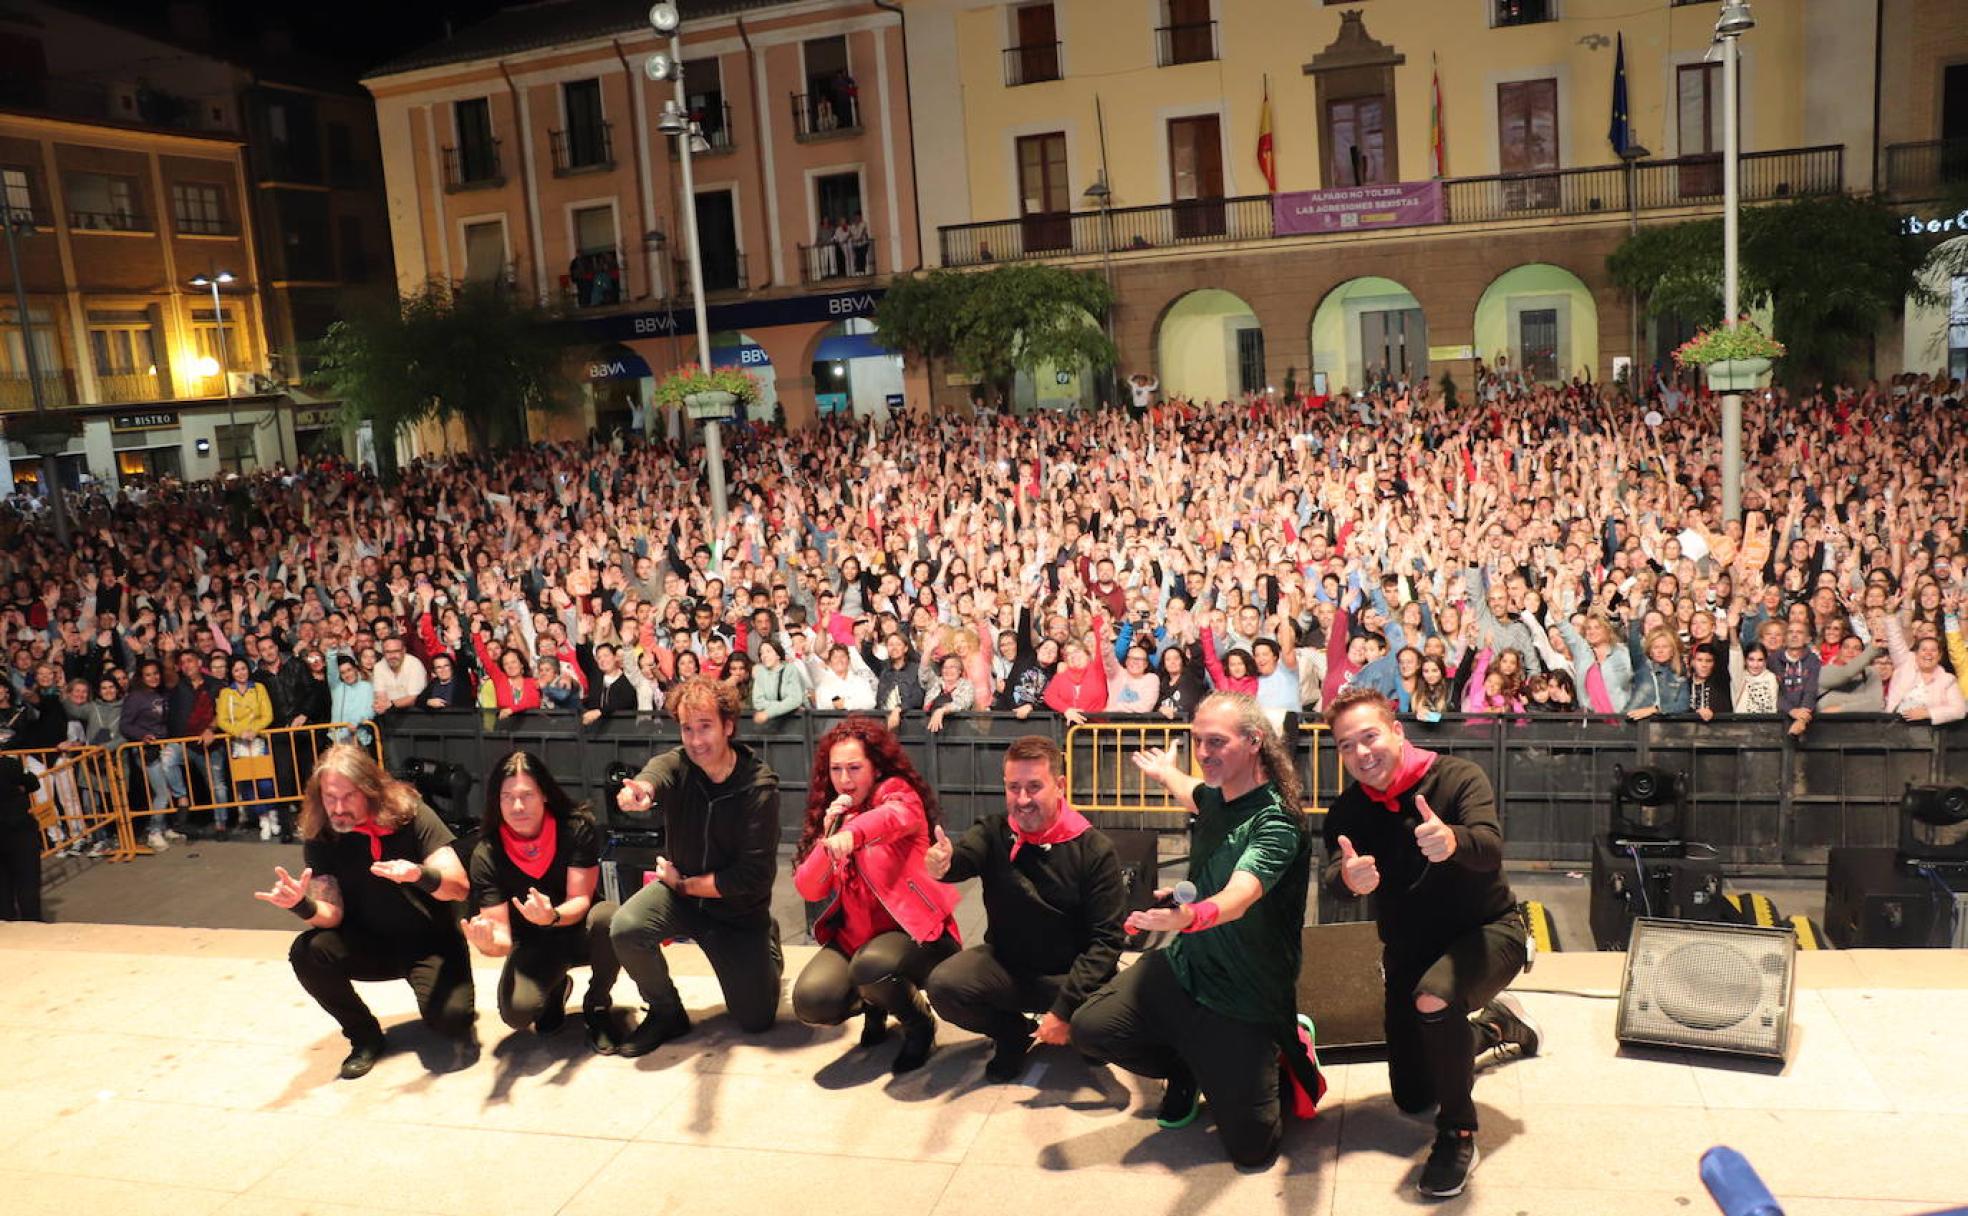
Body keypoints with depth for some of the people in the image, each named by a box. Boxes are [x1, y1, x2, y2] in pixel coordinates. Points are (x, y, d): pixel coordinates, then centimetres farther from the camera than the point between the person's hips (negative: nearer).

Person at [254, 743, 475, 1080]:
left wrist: (419, 875, -44)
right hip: (372, 943, 4)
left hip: (431, 942, -4)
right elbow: (332, 916, -11)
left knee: (447, 1016, -30)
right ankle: (365, 1038, -2)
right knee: (306, 953, -26)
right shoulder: (320, 837, -8)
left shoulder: (410, 814, -16)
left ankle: (460, 1026, 11)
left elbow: (460, 886, -21)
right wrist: (301, 904, -34)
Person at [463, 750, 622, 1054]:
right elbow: (502, 934, -19)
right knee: (517, 1012, -30)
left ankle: (596, 1007, -7)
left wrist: (553, 916, -43)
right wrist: (489, 944, -44)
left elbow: (580, 900, -20)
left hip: (578, 930, -1)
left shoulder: (577, 828, -20)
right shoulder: (487, 854, -17)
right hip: (534, 944, 1)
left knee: (608, 917, -37)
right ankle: (556, 990, 11)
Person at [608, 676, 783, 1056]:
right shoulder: (677, 765, -14)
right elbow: (655, 775, -42)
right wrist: (640, 791, -66)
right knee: (626, 929, -30)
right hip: (680, 890, 2)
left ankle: (767, 946, 34)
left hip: (738, 908, -1)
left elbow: (752, 877, -22)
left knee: (756, 1021, 0)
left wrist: (684, 883, -18)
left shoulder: (759, 787, -20)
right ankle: (666, 1012, -1)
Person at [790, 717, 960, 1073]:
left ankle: (920, 1023, -2)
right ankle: (873, 1005, 14)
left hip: (912, 930, -5)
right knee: (811, 1002, -23)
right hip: (853, 935, 5)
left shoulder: (898, 792, -6)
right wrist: (829, 833, -12)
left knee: (870, 966, -37)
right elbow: (808, 890, 2)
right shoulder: (830, 813, 10)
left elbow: (897, 815, -34)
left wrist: (851, 834, -54)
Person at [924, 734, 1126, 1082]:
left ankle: (1074, 1032, 11)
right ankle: (1014, 1034, 6)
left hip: (1070, 973, -2)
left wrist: (1065, 1008, -22)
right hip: (1006, 965, 2)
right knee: (942, 986, -25)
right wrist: (941, 863, -55)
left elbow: (1107, 939, -14)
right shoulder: (993, 833, -6)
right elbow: (961, 857, -29)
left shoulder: (1095, 850, -13)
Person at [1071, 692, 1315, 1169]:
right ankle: (1187, 1072, 17)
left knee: (1251, 1147, -7)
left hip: (1245, 1001, -6)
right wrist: (1167, 773, 49)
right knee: (1089, 1028, -13)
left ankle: (1288, 1050, 23)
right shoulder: (1216, 796, 0)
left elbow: (1238, 897, -41)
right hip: (1182, 967, 6)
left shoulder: (1276, 822, -23)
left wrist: (1191, 916, -63)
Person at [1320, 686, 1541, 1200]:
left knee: (1434, 998, -39)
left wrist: (1451, 841, -62)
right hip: (1409, 947, 5)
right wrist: (1350, 877, -54)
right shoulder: (1348, 810, -10)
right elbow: (1334, 878, -28)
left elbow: (1490, 849, -38)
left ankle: (1458, 1134, -16)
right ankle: (1495, 1022, 39)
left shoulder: (1457, 777, -21)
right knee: (1412, 1097, 13)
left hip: (1486, 928, -5)